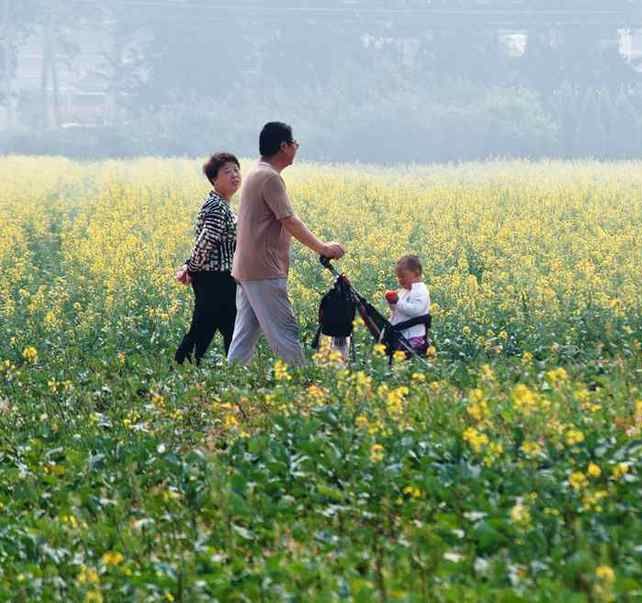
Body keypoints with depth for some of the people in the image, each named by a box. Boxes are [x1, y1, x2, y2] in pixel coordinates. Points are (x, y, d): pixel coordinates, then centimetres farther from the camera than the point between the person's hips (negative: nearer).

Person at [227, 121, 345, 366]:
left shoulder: (257, 174, 17)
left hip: (246, 270, 10)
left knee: (245, 334, 7)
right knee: (284, 332, -5)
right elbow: (290, 222, -17)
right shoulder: (270, 177, -14)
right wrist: (323, 248, -11)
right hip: (264, 272, -10)